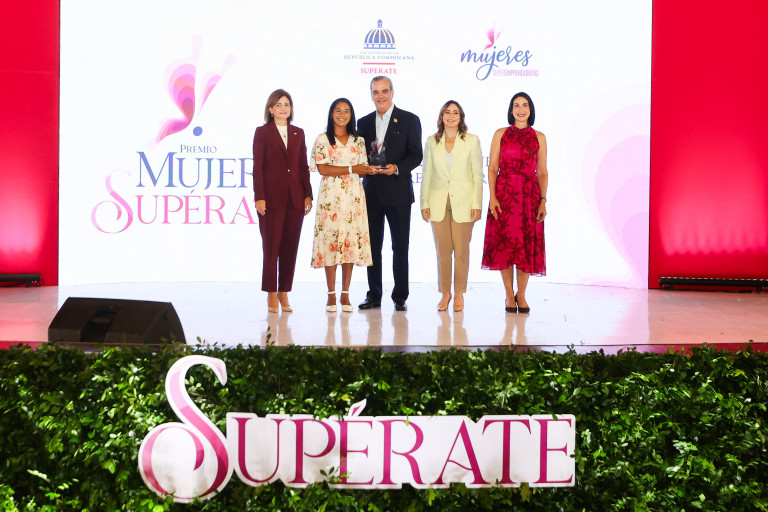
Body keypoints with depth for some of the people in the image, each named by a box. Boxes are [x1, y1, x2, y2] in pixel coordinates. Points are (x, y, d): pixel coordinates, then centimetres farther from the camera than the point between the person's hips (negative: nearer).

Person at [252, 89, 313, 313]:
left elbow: (303, 166, 12)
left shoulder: (298, 133, 13)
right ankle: (271, 295, 5)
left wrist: (308, 195, 5)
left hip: (295, 197, 4)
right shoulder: (262, 132, 2)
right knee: (271, 246, -2)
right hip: (272, 197, -4)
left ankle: (284, 293, 12)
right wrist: (259, 197, -11)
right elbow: (258, 167, -3)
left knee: (290, 247, 5)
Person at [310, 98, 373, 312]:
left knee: (351, 241, 0)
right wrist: (351, 169, -11)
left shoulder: (358, 141, 14)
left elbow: (363, 171, 10)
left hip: (353, 196, 3)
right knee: (330, 241, -5)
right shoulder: (322, 139, 4)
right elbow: (322, 168, -7)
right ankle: (331, 295, 3)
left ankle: (345, 295, 7)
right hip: (330, 196, -3)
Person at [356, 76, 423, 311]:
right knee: (372, 245, 6)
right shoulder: (364, 122, 13)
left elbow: (416, 155, -3)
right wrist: (365, 167, -8)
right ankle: (374, 295, 14)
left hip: (398, 191, -3)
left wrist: (396, 167, -19)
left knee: (400, 246, 1)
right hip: (371, 192, 3)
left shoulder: (409, 120, 2)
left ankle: (400, 297, 8)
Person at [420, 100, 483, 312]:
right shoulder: (432, 142, 9)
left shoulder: (472, 141, 3)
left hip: (463, 203, -2)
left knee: (461, 250, 0)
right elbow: (426, 174, 10)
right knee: (442, 250, 3)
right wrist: (424, 203, 3)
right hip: (439, 202, 2)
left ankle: (459, 294, 12)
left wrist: (477, 204, -5)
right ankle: (445, 293, 14)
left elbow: (478, 175, 1)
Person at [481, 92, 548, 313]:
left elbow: (542, 172, 7)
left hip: (530, 196, 1)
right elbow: (492, 168, 2)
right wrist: (492, 197, -9)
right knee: (505, 243, -1)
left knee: (528, 244, 2)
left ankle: (521, 295, 15)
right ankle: (509, 295, 10)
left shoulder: (538, 137, 8)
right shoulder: (501, 134, 6)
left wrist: (543, 201, -3)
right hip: (504, 194, -1)